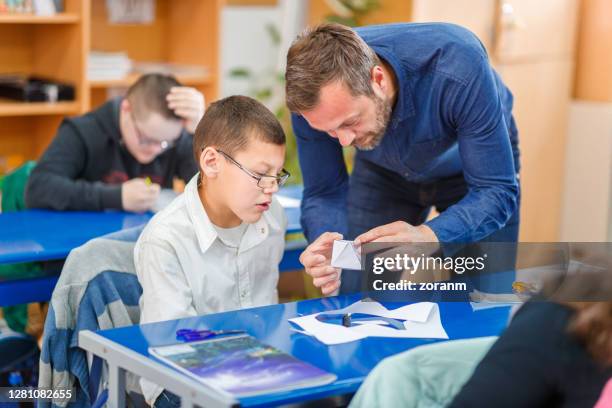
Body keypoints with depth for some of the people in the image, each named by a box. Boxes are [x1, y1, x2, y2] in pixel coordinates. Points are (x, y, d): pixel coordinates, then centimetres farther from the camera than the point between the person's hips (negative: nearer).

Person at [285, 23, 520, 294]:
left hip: (471, 165, -2)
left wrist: (426, 237, -54)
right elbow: (323, 193, -20)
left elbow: (495, 191, -36)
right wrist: (328, 246, -42)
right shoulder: (314, 98, -32)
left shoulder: (456, 70, -41)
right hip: (383, 171, 2)